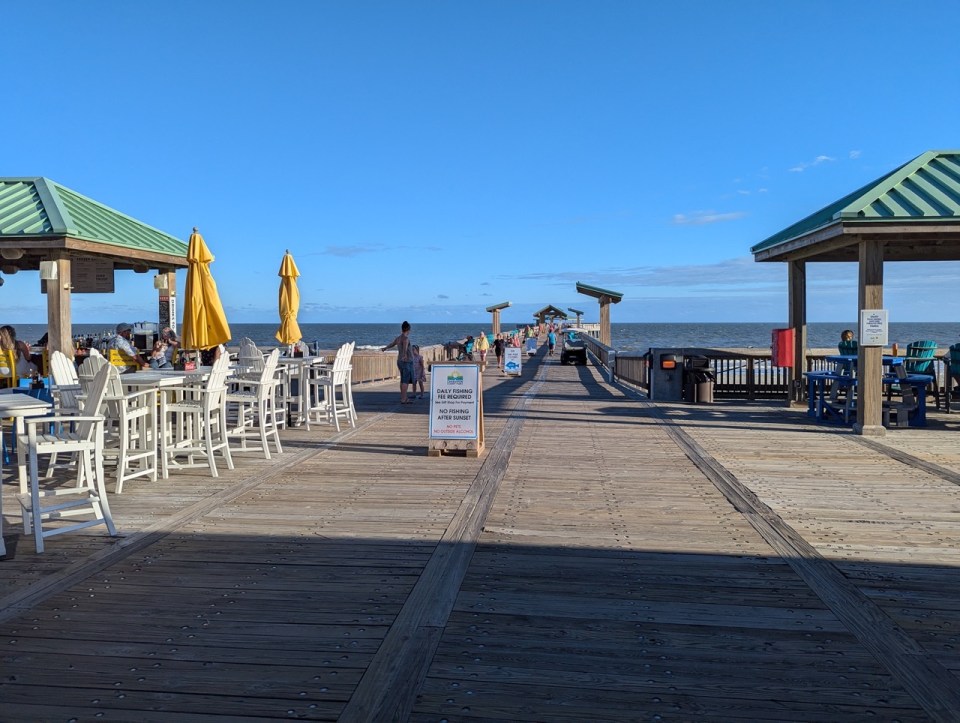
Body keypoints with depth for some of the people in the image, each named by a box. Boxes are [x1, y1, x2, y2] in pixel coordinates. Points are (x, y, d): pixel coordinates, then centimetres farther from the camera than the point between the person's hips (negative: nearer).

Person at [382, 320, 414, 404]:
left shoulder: (398, 338, 11)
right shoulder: (406, 338, -16)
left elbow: (391, 344, 31)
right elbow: (405, 345, -39)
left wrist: (385, 348, 53)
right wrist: (405, 354, -60)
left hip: (400, 362, 9)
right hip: (407, 362, -9)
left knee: (403, 380, 15)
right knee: (406, 381, -8)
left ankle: (404, 398, 21)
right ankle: (403, 399, -9)